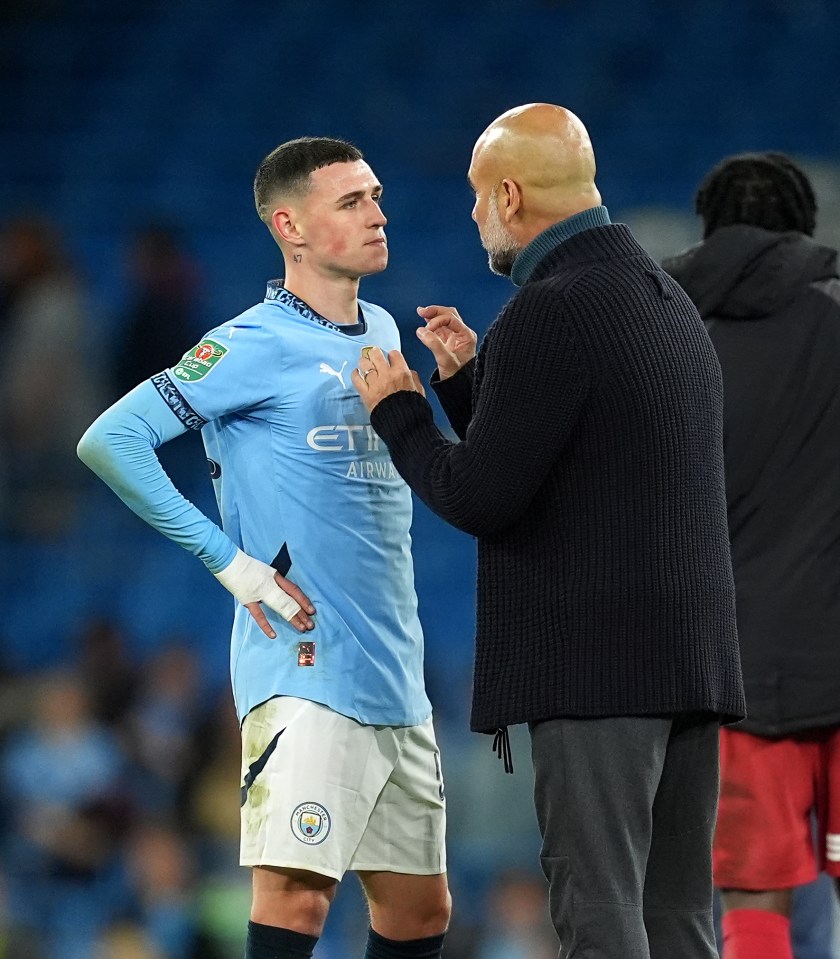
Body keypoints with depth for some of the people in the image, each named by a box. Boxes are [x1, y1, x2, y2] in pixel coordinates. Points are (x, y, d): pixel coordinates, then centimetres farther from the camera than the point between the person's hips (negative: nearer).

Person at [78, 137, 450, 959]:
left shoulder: (381, 334, 15)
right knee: (297, 893, -17)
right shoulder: (256, 346, -9)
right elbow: (109, 441, -15)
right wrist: (230, 561, -15)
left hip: (397, 677, 8)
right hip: (305, 673, -8)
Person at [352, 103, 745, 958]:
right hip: (690, 654, 9)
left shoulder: (548, 315, -13)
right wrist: (467, 379, 20)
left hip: (593, 662, -9)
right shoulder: (663, 298, 17)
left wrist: (396, 410, 1)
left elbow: (479, 499, -14)